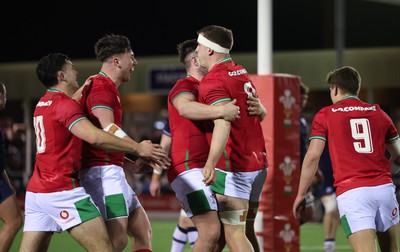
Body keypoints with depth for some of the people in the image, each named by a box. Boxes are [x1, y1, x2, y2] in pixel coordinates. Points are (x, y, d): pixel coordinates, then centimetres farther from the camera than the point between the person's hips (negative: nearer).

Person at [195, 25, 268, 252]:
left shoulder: (213, 81, -14)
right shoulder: (241, 72, 13)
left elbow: (223, 124, -30)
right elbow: (261, 114, 23)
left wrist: (211, 163, -41)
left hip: (233, 168, -9)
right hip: (258, 163, 9)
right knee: (247, 231, 13)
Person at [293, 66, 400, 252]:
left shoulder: (325, 115, 5)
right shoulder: (378, 113, 14)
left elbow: (312, 157, -2)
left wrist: (301, 194, 6)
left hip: (351, 192, -3)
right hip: (384, 187, 3)